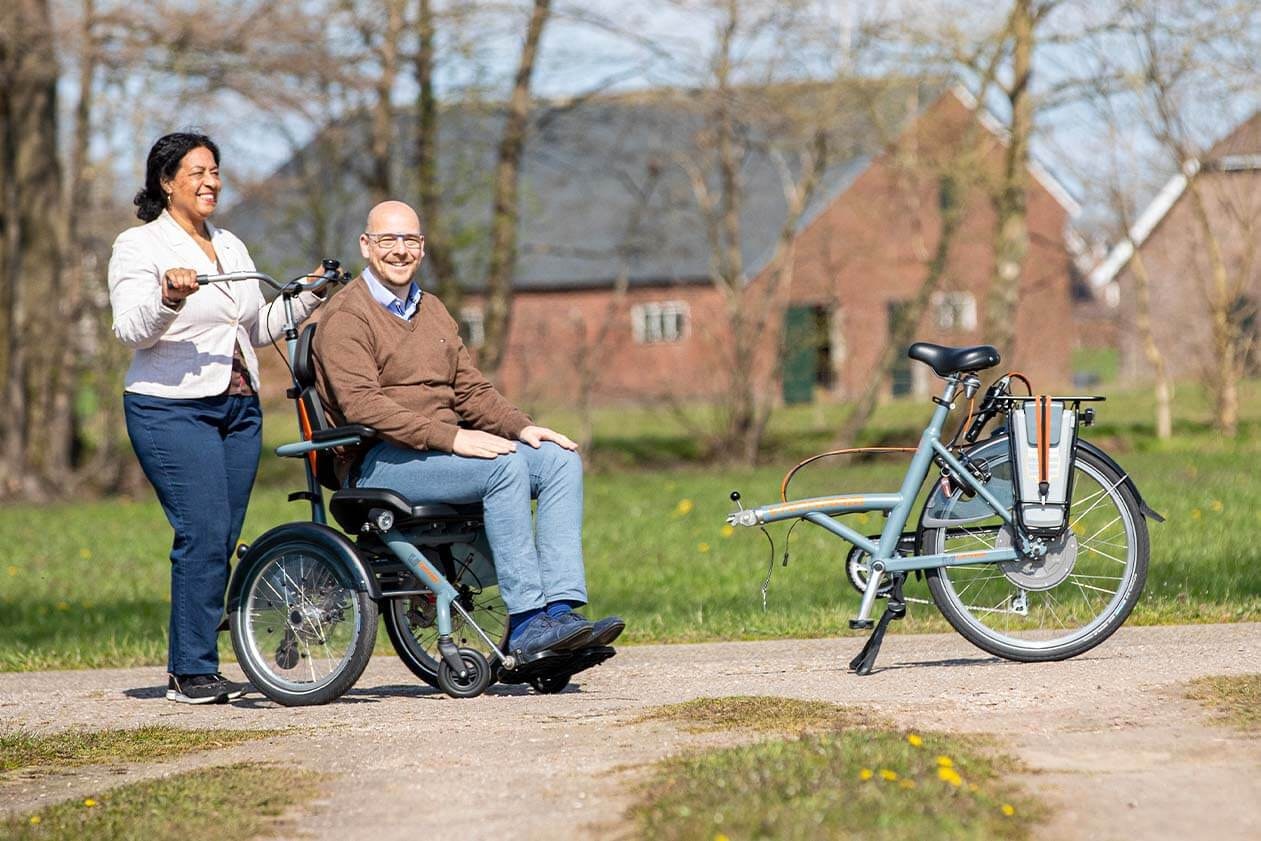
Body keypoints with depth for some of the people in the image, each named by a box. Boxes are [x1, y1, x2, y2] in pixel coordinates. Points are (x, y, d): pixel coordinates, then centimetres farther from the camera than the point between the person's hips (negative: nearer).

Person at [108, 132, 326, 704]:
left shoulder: (230, 247, 19)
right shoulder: (139, 246, -3)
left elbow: (258, 329, 25)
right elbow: (130, 330, -15)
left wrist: (308, 299, 13)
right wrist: (169, 298, -33)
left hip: (238, 409, 7)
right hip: (172, 409, -7)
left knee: (222, 541, 3)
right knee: (203, 535, -15)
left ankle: (188, 667, 9)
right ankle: (193, 672, -10)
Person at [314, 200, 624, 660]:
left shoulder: (432, 311, 22)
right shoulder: (346, 317, -5)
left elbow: (470, 390, 21)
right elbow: (362, 405, -18)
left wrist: (522, 427, 0)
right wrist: (450, 437, -26)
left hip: (442, 449, 8)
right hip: (379, 462, -8)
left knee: (560, 460, -12)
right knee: (504, 466, -30)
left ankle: (560, 609, -23)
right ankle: (526, 621, -31)